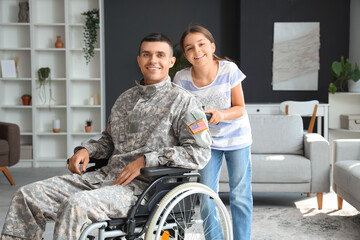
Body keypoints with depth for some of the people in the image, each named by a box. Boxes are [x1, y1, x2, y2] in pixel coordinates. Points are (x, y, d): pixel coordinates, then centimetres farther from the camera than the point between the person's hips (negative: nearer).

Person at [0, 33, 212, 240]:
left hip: (140, 185, -7)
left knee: (76, 205, -33)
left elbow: (200, 152, -13)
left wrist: (146, 160, -17)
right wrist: (86, 149, 6)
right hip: (106, 176, 7)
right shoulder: (126, 98, 18)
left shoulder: (183, 102, -4)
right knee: (28, 195, -5)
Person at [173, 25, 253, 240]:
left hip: (237, 138, -1)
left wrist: (222, 114, -33)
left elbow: (240, 109, -14)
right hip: (207, 141, 1)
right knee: (207, 198, 4)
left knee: (240, 196, 3)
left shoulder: (229, 70, -22)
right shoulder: (182, 79, -19)